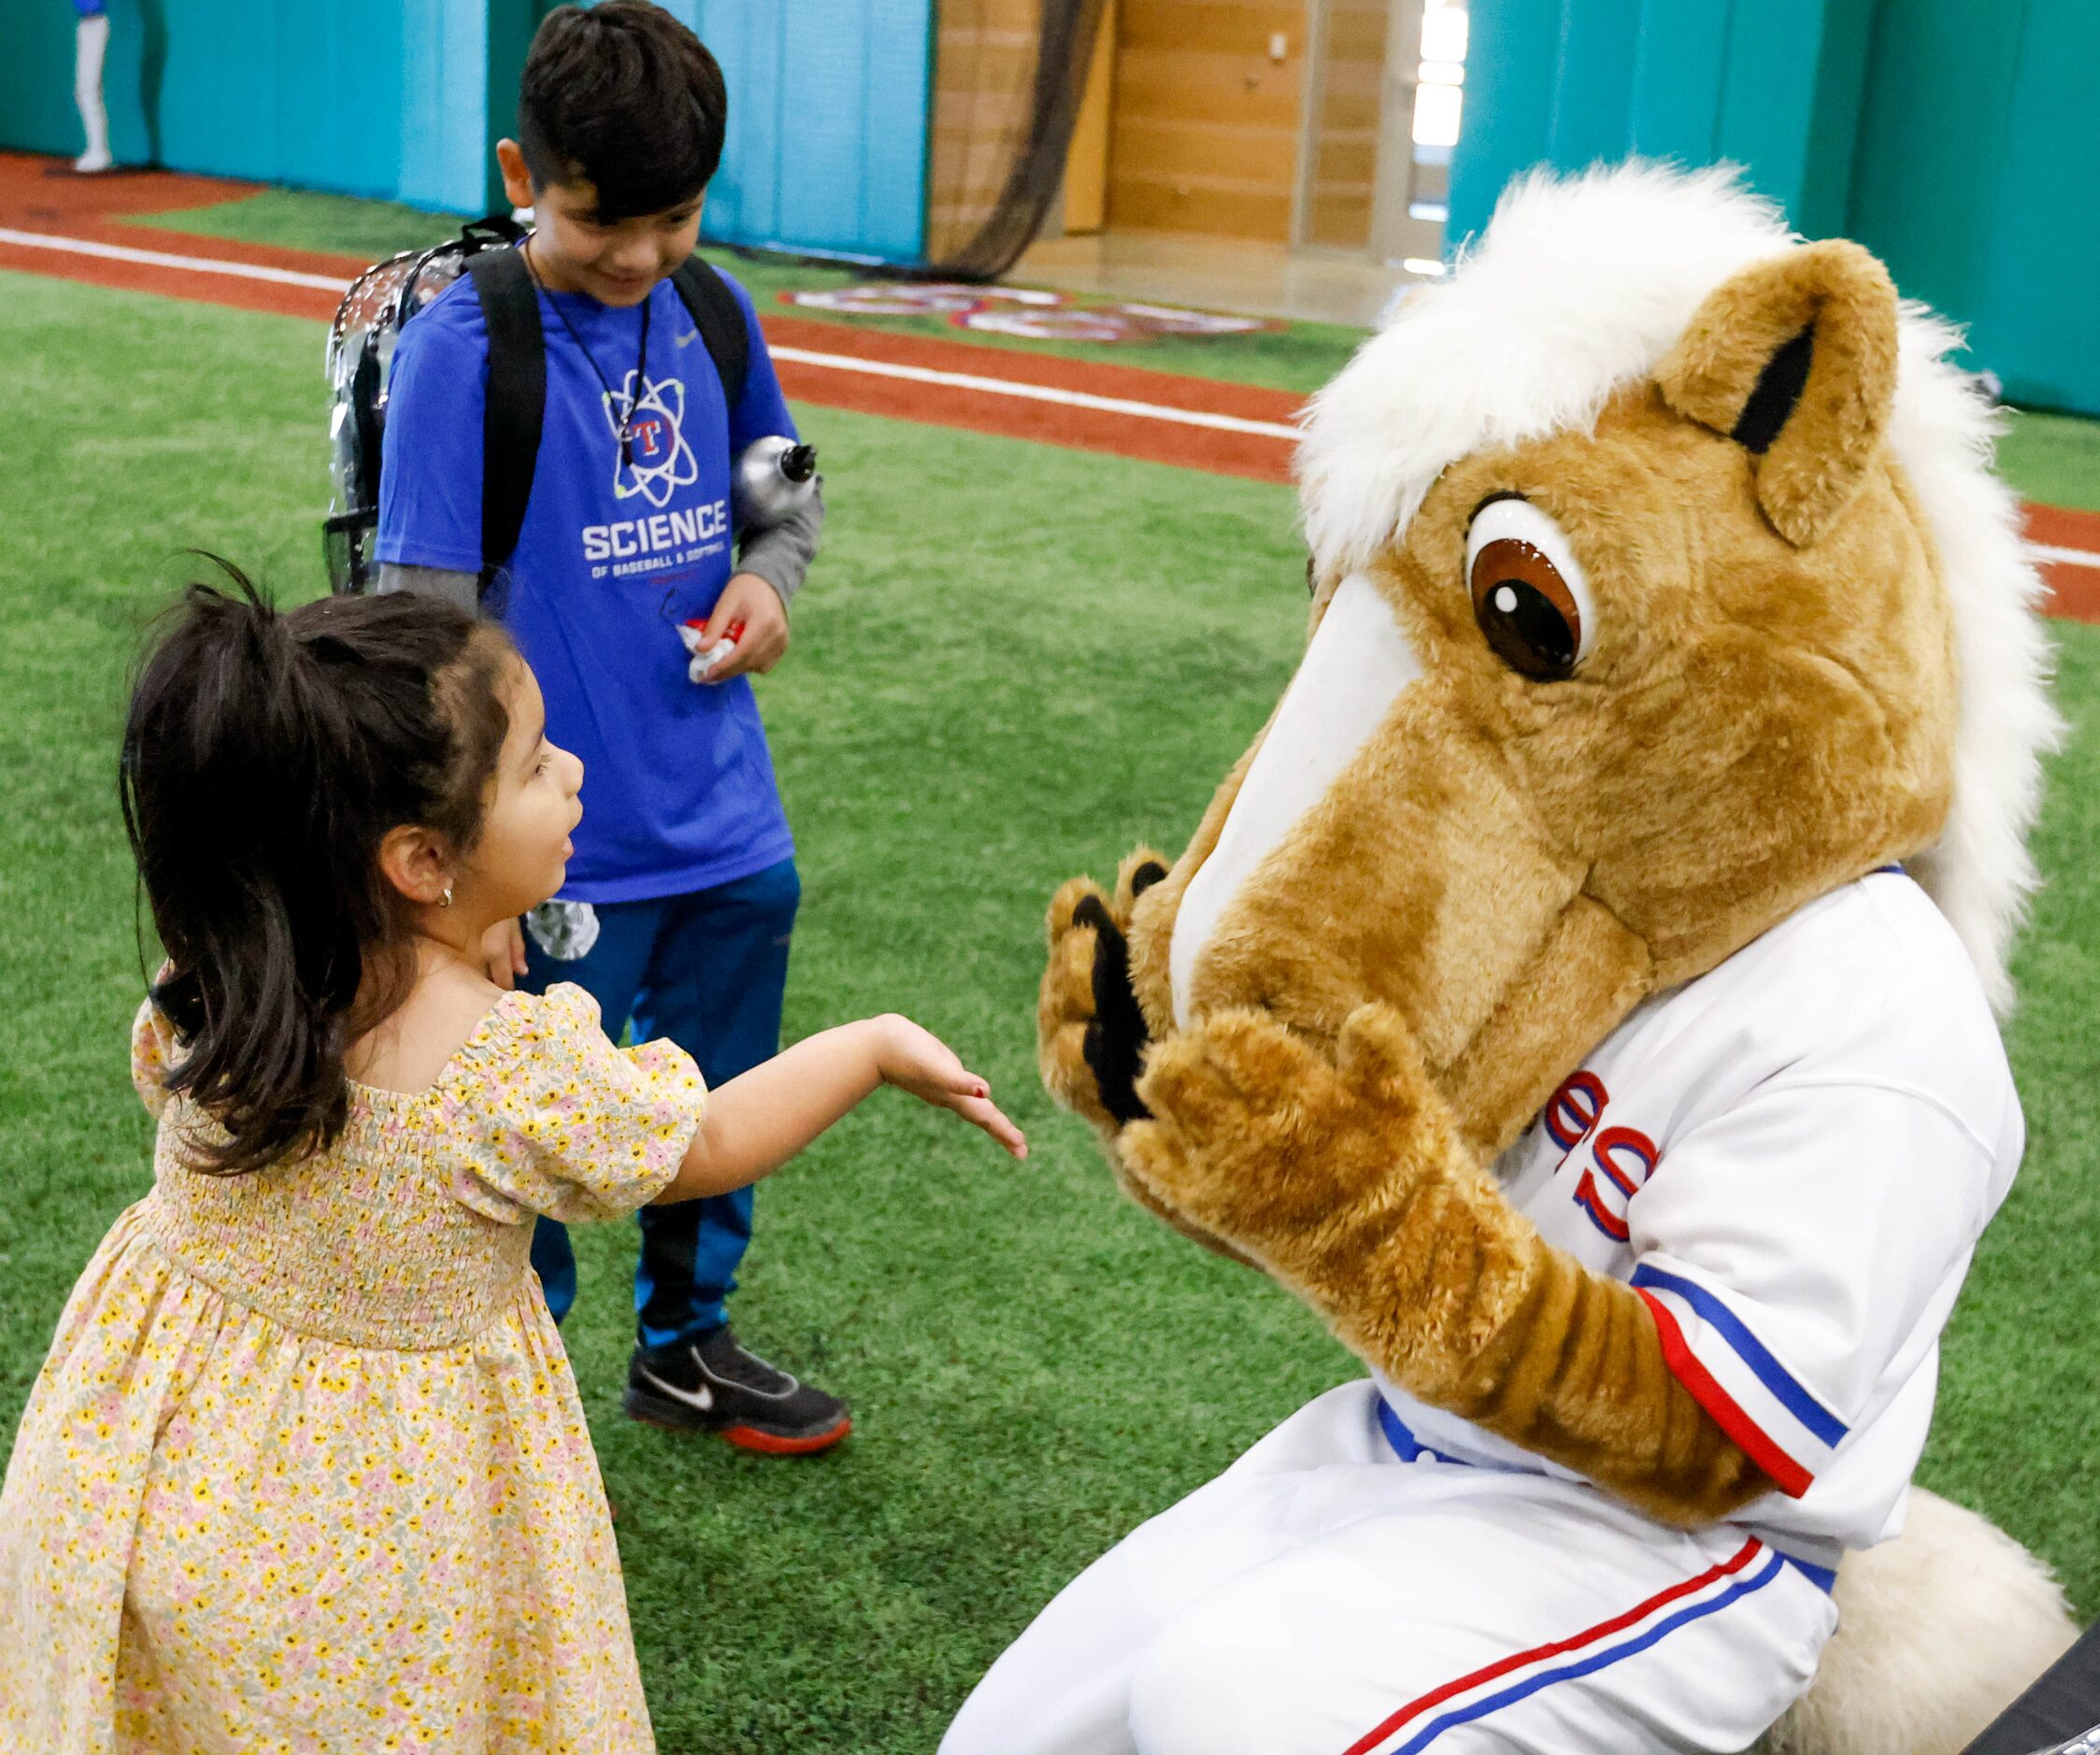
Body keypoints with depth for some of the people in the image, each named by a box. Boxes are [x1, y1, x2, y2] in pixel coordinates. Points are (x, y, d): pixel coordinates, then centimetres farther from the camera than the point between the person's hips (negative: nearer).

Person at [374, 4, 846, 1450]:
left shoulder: (711, 312, 1)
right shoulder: (462, 350, -16)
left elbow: (786, 498, 17)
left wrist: (768, 576, -6)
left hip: (730, 832, 6)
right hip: (562, 857, -6)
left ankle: (686, 1345, 46)